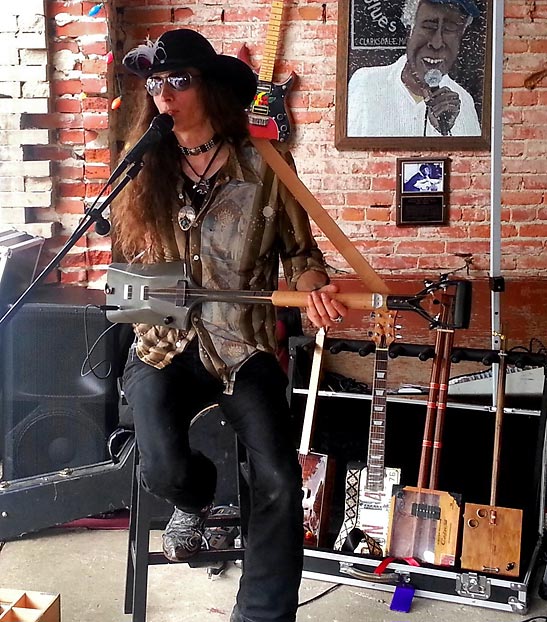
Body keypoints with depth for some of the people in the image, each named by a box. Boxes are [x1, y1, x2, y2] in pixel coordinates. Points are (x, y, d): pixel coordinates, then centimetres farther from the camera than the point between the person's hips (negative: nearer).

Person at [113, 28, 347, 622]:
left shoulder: (265, 166, -3)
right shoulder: (144, 170, 4)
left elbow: (300, 251, 7)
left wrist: (314, 290, -14)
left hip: (242, 344, -1)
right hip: (162, 345, 2)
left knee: (279, 482, -17)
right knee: (164, 470, -22)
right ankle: (196, 499, 18)